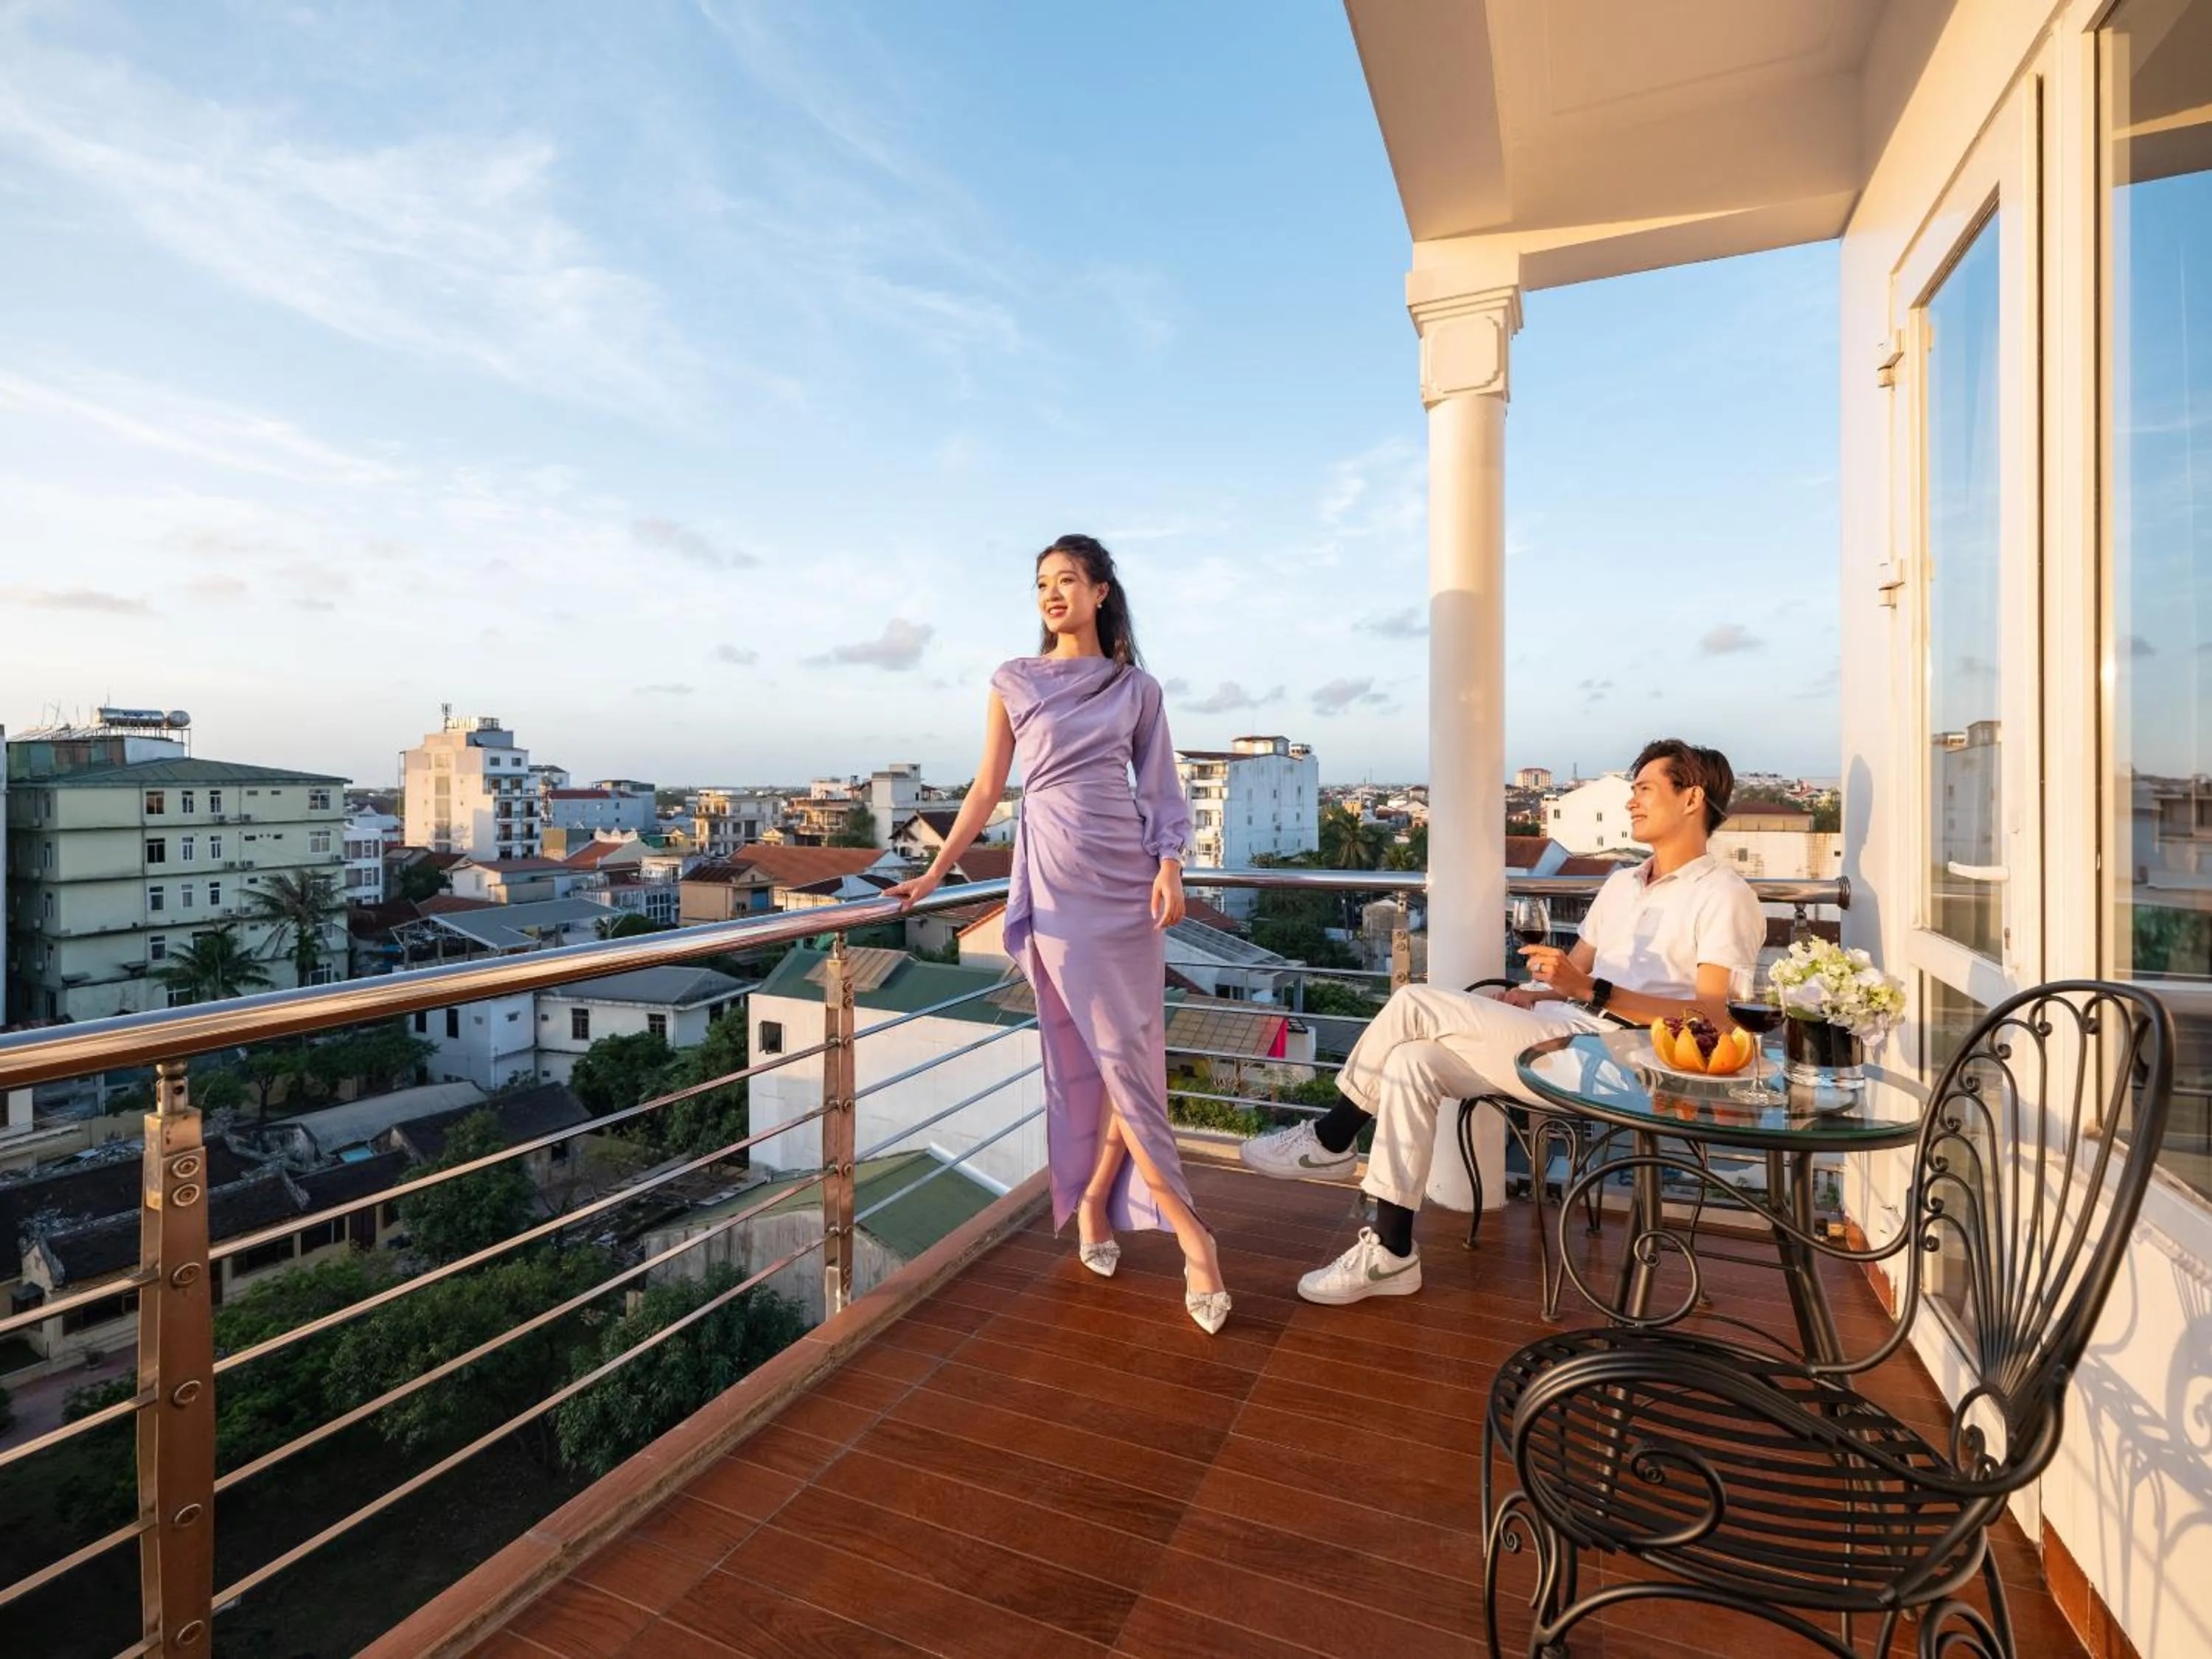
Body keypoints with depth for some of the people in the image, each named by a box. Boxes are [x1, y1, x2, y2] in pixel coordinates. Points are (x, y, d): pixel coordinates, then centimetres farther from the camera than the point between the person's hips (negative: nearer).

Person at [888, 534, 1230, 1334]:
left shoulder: (1137, 688, 10)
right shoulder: (1014, 683, 8)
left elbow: (1161, 790, 8)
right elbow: (987, 788, 8)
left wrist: (1168, 868, -7)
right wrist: (933, 874, 4)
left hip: (1126, 873, 2)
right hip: (1055, 874, -1)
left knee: (1129, 1048, -1)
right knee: (1103, 1051, -3)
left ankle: (1092, 1202, 19)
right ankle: (1188, 1231, 5)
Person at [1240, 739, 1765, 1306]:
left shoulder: (1723, 895, -3)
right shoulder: (1622, 883, 23)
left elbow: (1713, 1019, -15)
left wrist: (1589, 990, -24)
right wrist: (1530, 993, 1)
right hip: (1558, 1036, 8)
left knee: (1415, 1004, -19)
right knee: (1411, 1061, -15)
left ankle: (1332, 1141, -2)